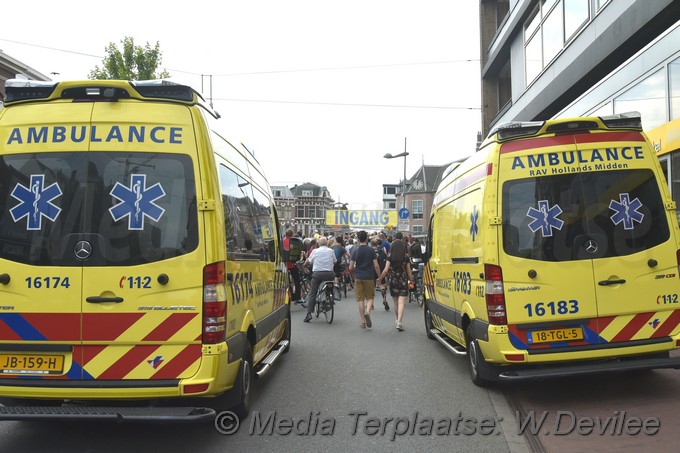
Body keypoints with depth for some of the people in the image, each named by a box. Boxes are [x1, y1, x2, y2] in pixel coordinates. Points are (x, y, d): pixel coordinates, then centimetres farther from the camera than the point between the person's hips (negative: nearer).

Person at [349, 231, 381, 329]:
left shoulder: (355, 250, -2)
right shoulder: (371, 250, -3)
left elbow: (350, 267, -2)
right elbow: (376, 266, -7)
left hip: (358, 277, 1)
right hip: (369, 277, -1)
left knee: (360, 299, 5)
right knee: (370, 297, 11)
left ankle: (362, 321, 6)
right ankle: (367, 312, -17)